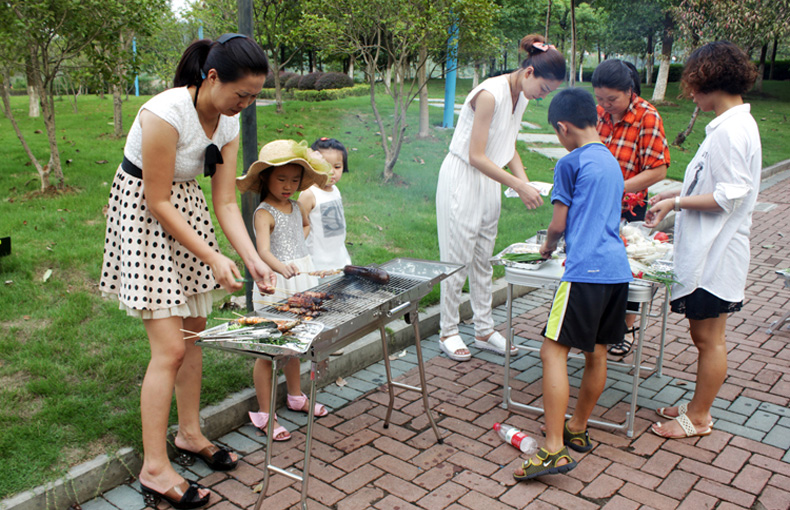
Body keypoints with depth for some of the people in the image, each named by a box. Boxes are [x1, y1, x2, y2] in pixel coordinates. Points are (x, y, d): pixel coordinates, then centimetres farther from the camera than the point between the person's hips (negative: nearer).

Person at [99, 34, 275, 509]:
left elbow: (226, 203, -3)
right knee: (171, 348, -9)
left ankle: (190, 432, 31)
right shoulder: (165, 114, -27)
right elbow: (158, 202, -23)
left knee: (194, 331, 12)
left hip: (186, 208, 8)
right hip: (141, 216, -8)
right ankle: (154, 469, 5)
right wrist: (214, 258, -22)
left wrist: (255, 260, -14)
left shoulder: (229, 123, -4)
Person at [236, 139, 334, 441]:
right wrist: (280, 266, -50)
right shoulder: (264, 213, -16)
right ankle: (264, 414, 8)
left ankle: (296, 397, 37)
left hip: (299, 282, 8)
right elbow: (263, 250, -33)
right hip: (274, 285, -8)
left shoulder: (295, 207, 9)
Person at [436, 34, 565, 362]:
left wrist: (525, 183, -1)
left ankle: (484, 331, 24)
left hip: (489, 183, 8)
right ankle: (448, 332, 16)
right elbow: (476, 156, -23)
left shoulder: (520, 96, 4)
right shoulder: (490, 94, -22)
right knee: (457, 260, 1)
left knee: (483, 261, 14)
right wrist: (519, 186, -23)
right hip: (462, 180, -8)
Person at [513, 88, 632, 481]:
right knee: (596, 353, 15)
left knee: (554, 351, -7)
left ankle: (555, 449, -11)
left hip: (585, 270, -9)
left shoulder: (571, 163, -4)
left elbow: (559, 223, 0)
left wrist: (548, 246, 20)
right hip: (617, 269, 9)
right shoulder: (612, 162, 20)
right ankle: (578, 429, 31)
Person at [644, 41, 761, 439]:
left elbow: (729, 197, -23)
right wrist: (675, 194, 16)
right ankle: (698, 406, 32)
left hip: (716, 253, -10)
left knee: (708, 336, 3)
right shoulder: (734, 124, 12)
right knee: (703, 333, 18)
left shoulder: (731, 130, -20)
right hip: (707, 250, 10)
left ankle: (698, 418, 18)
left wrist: (676, 202, -16)